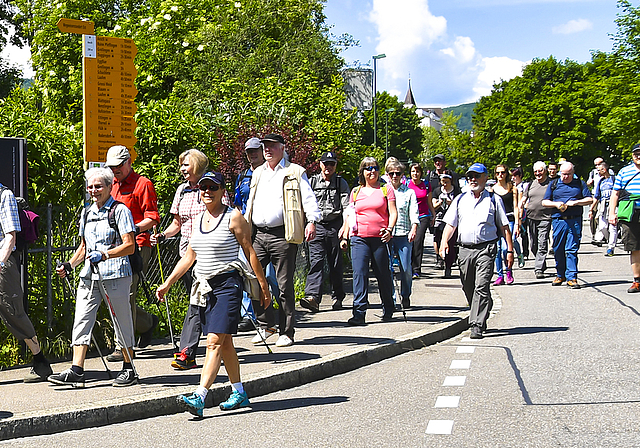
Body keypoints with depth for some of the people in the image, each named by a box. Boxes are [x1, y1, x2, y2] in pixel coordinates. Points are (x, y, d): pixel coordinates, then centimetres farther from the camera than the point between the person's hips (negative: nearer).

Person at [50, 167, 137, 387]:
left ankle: (128, 370, 14)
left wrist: (104, 255, -23)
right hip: (89, 275, 6)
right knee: (81, 321, -3)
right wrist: (69, 265, 10)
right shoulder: (86, 213, 17)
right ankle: (76, 371, -4)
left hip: (116, 274, -6)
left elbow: (129, 246, -11)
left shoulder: (120, 211, -4)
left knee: (122, 322, 3)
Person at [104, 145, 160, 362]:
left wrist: (136, 228, -26)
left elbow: (152, 218, -8)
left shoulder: (143, 184, -3)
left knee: (125, 293, -14)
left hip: (137, 246, -8)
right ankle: (147, 323, 28)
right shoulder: (112, 185, 20)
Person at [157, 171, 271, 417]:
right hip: (204, 286, 7)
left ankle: (199, 398, -21)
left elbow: (249, 252, -4)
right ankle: (239, 393, 21)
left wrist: (263, 285, -5)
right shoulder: (198, 219, 13)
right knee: (224, 342, 11)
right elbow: (189, 256, 19)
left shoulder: (233, 217, -5)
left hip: (227, 284, -7)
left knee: (214, 341, -14)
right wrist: (167, 283, 15)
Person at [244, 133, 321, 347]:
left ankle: (286, 332, 7)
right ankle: (266, 324, 13)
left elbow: (308, 198, -5)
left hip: (283, 236, -5)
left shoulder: (295, 172, 4)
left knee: (285, 285, -2)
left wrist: (312, 221, -18)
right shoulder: (257, 173, 20)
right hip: (258, 235, 5)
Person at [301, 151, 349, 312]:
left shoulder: (341, 183, 7)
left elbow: (347, 207, 0)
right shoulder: (312, 182, 9)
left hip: (335, 226, 0)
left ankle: (337, 297, 17)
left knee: (336, 264, 5)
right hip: (317, 226, 0)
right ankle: (312, 297, -23)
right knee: (316, 262, -12)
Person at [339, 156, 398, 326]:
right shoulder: (355, 192, 15)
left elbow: (393, 212, 2)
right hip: (359, 238, 1)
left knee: (383, 275, 5)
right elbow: (349, 215, 18)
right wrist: (344, 237, 12)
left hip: (380, 238, -1)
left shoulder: (386, 190, 8)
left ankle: (388, 310, 23)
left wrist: (390, 229, -15)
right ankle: (359, 313, -14)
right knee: (359, 273, -11)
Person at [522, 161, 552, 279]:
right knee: (533, 245, 10)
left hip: (545, 218, -5)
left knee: (542, 245, -9)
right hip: (531, 217, 5)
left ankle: (539, 269, -8)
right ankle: (542, 264, 29)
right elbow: (523, 200, 15)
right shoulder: (531, 184, 12)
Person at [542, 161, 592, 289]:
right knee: (558, 250, 6)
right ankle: (560, 275, 20)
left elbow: (589, 199, 7)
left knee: (572, 249, -8)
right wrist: (556, 204, -5)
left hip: (575, 221, -2)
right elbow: (544, 202, 14)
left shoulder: (580, 184, 11)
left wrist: (575, 202, -8)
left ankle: (571, 277, -7)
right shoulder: (553, 184, 13)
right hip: (558, 220, 2)